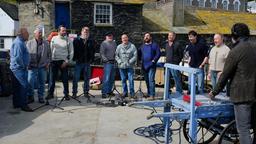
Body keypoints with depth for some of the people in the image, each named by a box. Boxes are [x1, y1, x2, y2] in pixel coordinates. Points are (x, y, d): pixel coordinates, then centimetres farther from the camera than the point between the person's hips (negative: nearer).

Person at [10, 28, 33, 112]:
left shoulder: (19, 42, 17)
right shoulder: (19, 43, -17)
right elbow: (18, 57, -25)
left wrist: (25, 66, 18)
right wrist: (23, 66, -14)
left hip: (16, 68, 11)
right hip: (19, 68, -11)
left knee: (17, 87, 15)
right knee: (24, 86, -10)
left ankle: (16, 104, 23)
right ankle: (24, 105, -7)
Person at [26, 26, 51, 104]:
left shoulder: (46, 43, 9)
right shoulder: (29, 43, 3)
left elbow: (49, 54, 12)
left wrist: (48, 63, 2)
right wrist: (28, 63, -5)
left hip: (42, 66, 2)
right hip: (32, 66, -2)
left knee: (42, 83, 7)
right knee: (30, 82, -4)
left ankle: (41, 97, 18)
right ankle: (30, 97, 10)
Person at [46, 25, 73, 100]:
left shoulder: (68, 40, 0)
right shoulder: (54, 38, 5)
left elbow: (71, 52, -1)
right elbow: (50, 49, 7)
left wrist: (67, 61, -9)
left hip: (63, 61, -1)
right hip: (54, 61, 2)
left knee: (65, 79, 4)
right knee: (52, 78, 6)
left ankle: (66, 94, 14)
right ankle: (50, 93, 17)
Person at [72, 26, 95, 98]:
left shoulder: (92, 41, 9)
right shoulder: (76, 40, 1)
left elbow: (93, 51, 12)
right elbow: (73, 50, 0)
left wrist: (91, 59, 2)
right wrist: (75, 59, -7)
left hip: (87, 62, 3)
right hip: (78, 62, -2)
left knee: (87, 78, 8)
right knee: (76, 78, 0)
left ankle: (86, 92, 18)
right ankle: (74, 93, 9)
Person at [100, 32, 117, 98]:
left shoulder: (114, 43, 16)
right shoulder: (104, 43, -1)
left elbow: (116, 52, 19)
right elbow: (102, 53, -6)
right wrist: (106, 60, -16)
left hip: (113, 62, 6)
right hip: (107, 62, -6)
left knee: (112, 78, 10)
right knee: (106, 78, -10)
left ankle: (109, 91, 21)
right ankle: (104, 92, -6)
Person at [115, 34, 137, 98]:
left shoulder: (132, 46, 3)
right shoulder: (119, 47, 9)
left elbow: (135, 56, -2)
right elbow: (116, 56, 9)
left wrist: (129, 62, -10)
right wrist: (120, 62, -4)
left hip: (130, 66, -2)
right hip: (121, 66, 2)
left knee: (131, 80, -6)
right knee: (123, 80, 7)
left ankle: (132, 93, 3)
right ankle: (125, 92, 18)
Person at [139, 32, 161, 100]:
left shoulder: (154, 45, 2)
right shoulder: (142, 46, 18)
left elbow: (158, 53, -6)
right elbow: (139, 55, 22)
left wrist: (154, 60, -15)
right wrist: (141, 60, 7)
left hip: (151, 66, -6)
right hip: (144, 66, 6)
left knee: (151, 80, -14)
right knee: (147, 80, 11)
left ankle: (152, 95, -13)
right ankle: (149, 94, 21)